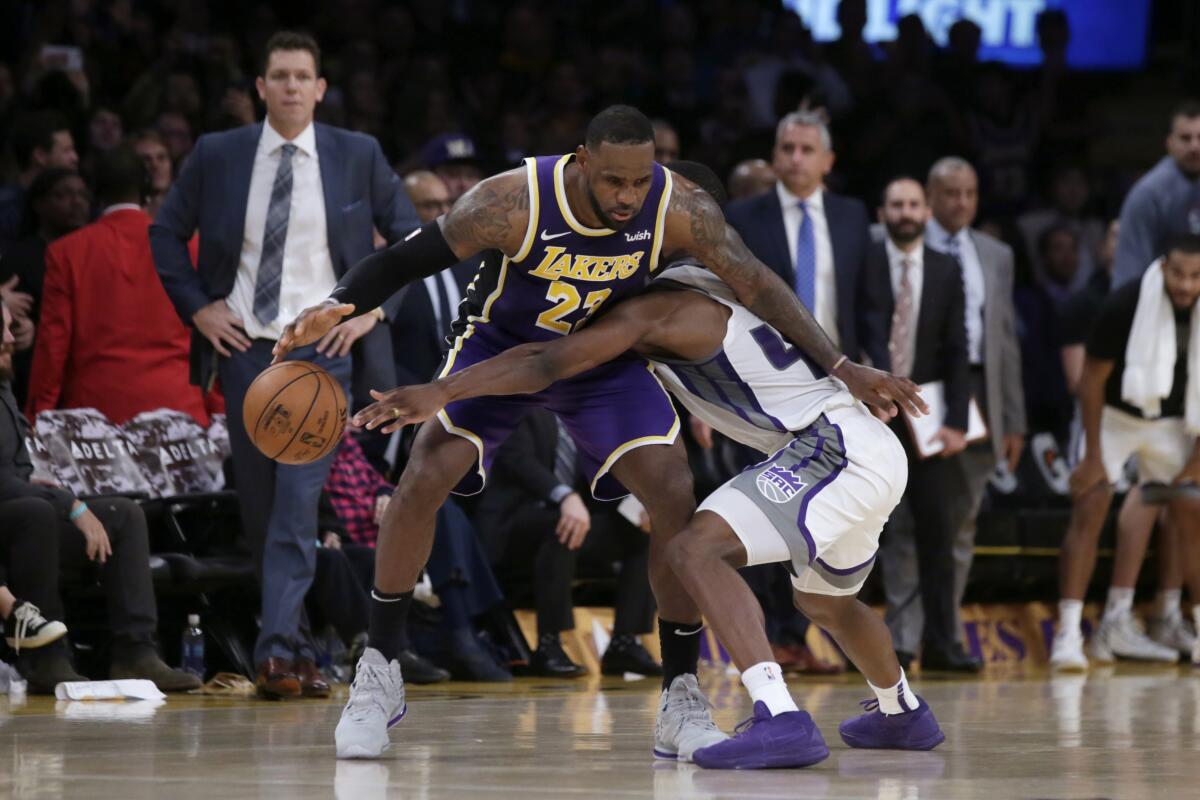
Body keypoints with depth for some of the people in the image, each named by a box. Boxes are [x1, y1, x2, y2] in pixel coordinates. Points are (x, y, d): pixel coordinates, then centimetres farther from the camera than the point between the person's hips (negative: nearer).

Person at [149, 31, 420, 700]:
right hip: (243, 346, 2)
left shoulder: (358, 156, 2)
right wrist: (197, 306, 3)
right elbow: (167, 233, 14)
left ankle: (280, 653, -20)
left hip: (320, 349, -2)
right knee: (259, 507, 6)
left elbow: (412, 238, 10)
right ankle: (300, 647, 18)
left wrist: (376, 305, -1)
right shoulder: (218, 156, 4)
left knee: (298, 505, -16)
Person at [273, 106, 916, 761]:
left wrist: (840, 367, -26)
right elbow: (403, 260, -24)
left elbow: (756, 284, -20)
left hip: (603, 353, 2)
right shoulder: (513, 203, -33)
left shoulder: (678, 209, -28)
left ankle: (680, 699, -1)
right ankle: (377, 673, -2)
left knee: (675, 498, -13)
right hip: (502, 341, -2)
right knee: (422, 481, -18)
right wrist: (336, 307, -41)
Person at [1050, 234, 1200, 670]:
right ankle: (1068, 634, -18)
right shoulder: (1125, 305, -27)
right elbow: (1092, 380, -17)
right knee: (1089, 510, -16)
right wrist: (1093, 456, -16)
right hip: (1113, 416, -4)